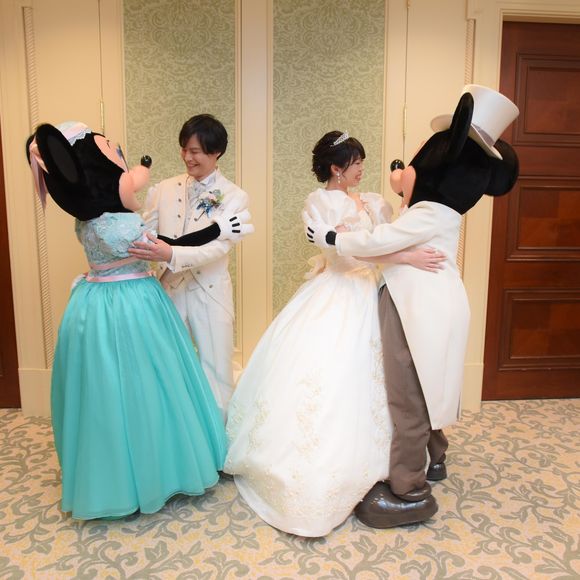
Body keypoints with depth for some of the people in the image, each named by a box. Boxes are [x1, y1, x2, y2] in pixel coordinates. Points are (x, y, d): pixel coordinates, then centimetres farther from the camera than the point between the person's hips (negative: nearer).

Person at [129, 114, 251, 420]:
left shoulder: (234, 197, -6)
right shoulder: (163, 190, 3)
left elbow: (218, 247, -19)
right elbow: (143, 234, 5)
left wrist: (171, 254, -33)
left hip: (210, 294, -2)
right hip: (168, 291, 3)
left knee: (216, 373, 9)